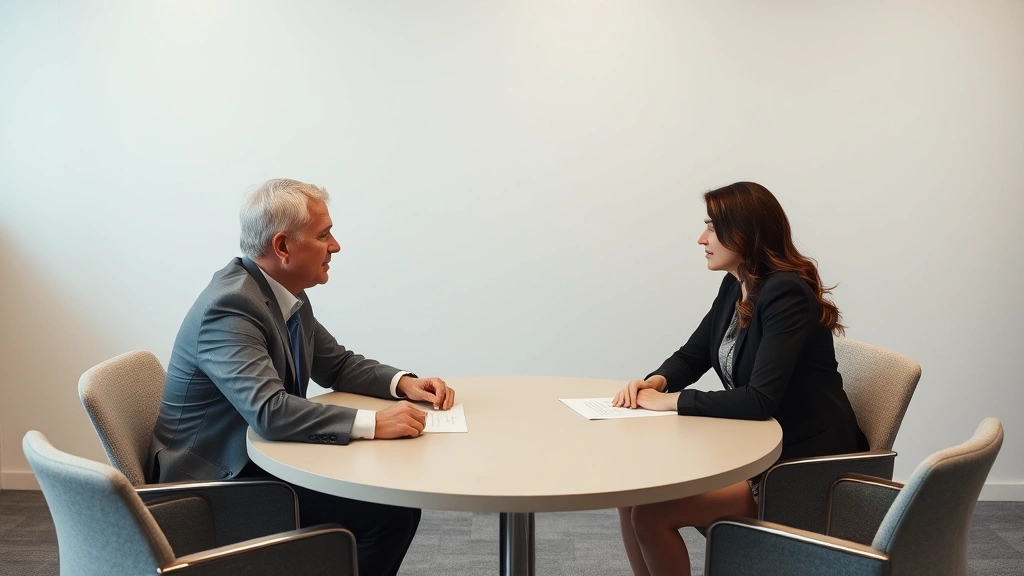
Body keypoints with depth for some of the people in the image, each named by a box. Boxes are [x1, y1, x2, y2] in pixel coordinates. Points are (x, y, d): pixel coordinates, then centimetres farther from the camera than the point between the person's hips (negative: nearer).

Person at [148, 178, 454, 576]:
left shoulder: (288, 296, 2)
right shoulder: (230, 307, -25)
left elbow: (338, 365, 13)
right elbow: (269, 412, -36)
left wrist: (402, 383, -5)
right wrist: (372, 423, -36)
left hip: (261, 459, 9)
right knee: (389, 510, -17)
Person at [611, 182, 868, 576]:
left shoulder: (787, 295, -22)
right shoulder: (735, 286, 5)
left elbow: (759, 400, -30)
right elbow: (692, 356, 13)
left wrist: (671, 400, -23)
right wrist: (655, 382, -9)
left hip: (804, 465, -8)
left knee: (652, 513, -17)